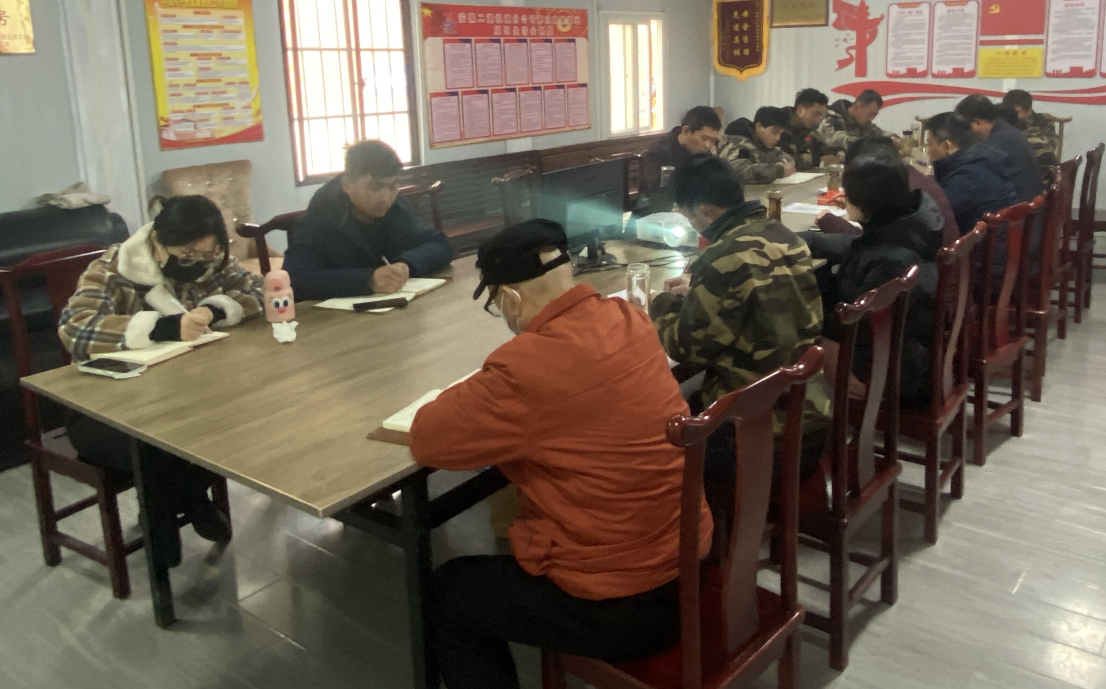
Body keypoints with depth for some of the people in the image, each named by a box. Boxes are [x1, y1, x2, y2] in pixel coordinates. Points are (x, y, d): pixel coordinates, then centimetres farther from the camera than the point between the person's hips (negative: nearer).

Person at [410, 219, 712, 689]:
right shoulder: (629, 319, -2)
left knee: (446, 593, 17)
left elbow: (427, 441, -14)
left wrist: (474, 394, 3)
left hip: (622, 606, -8)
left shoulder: (527, 365, -26)